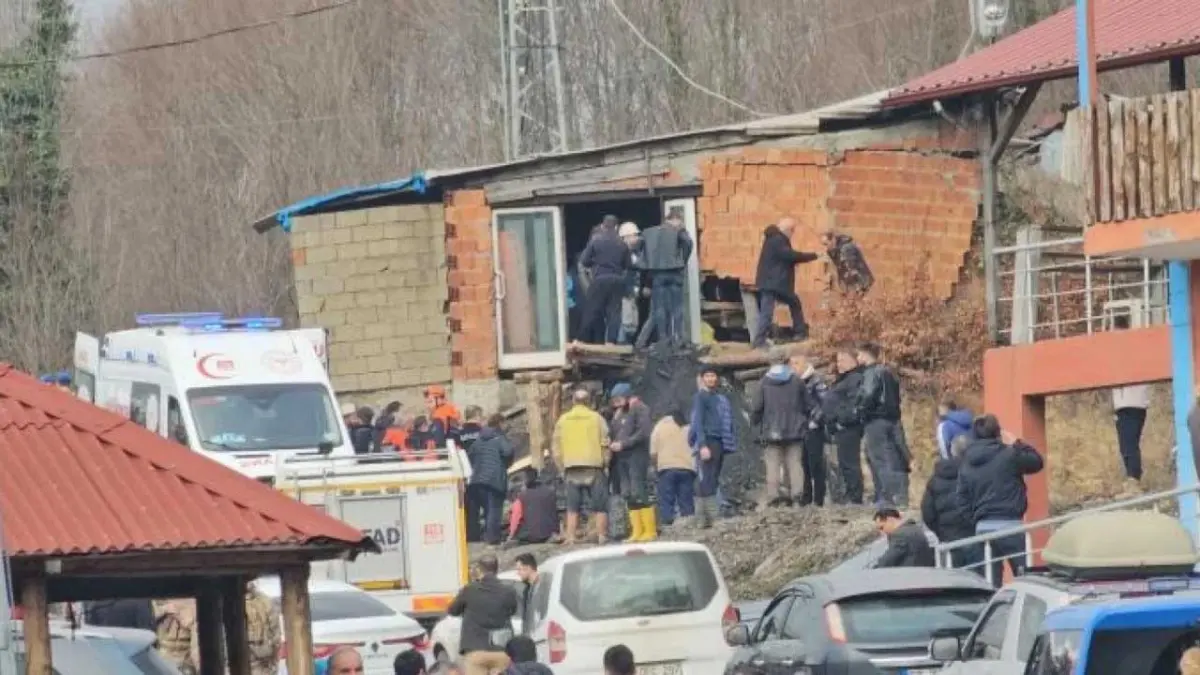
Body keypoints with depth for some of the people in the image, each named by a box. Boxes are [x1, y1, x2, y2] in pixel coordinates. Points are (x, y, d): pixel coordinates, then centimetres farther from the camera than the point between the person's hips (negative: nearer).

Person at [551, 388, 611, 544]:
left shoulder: (563, 420, 8)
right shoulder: (596, 418, 2)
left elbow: (556, 446, 7)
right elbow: (605, 444, -2)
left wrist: (562, 467, 12)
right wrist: (605, 463, 7)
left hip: (571, 468, 2)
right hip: (593, 467, -2)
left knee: (572, 507, 7)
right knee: (599, 506, 3)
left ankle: (570, 537, 0)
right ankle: (602, 536, -3)